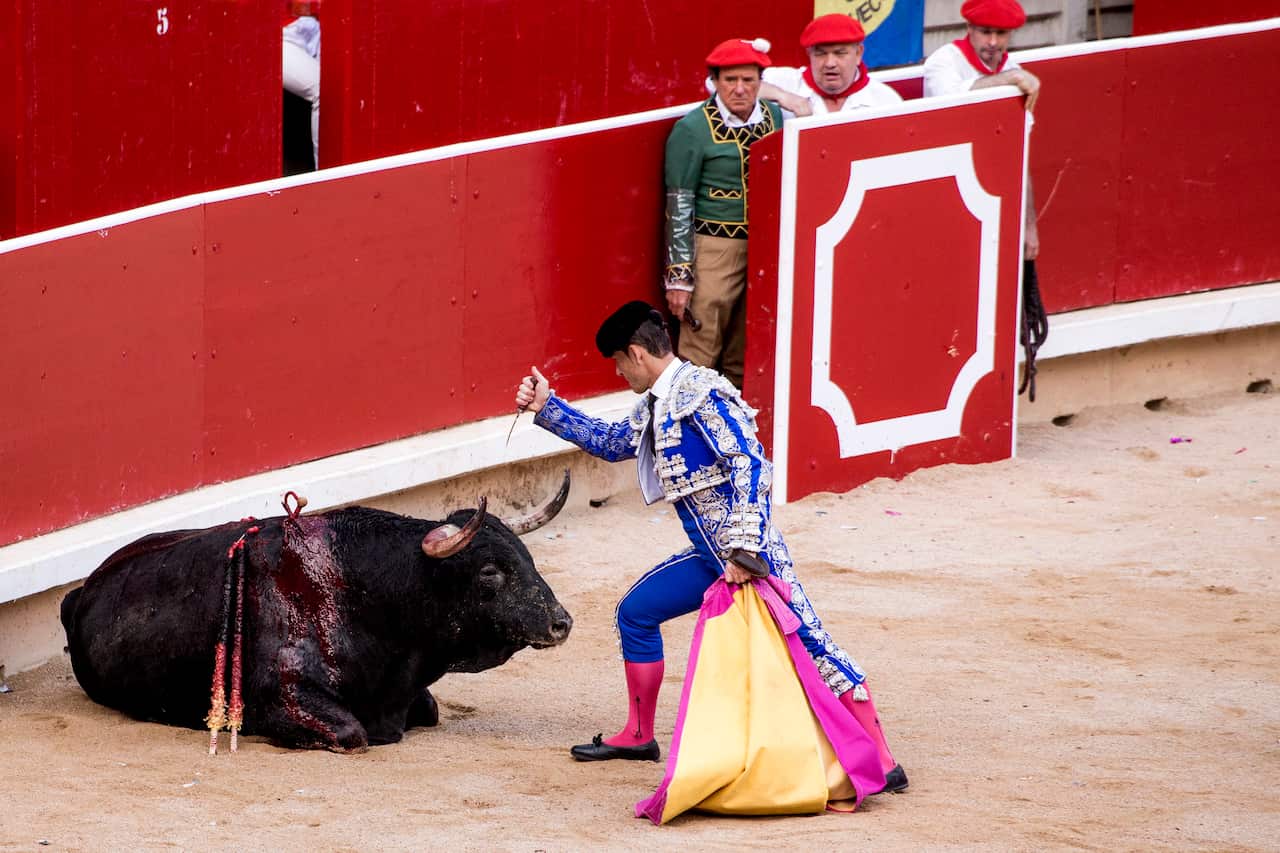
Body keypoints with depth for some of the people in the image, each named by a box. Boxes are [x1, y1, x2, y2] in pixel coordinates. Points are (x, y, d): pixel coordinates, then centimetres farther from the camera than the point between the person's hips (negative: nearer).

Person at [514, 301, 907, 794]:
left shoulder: (699, 393, -14)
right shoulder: (656, 405, 15)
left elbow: (749, 465, -21)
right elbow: (611, 443, 34)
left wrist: (743, 549, -27)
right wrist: (546, 408, 29)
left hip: (750, 553, -10)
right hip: (711, 557, 10)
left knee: (808, 644, -12)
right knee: (635, 612, 19)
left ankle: (881, 763, -14)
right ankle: (638, 736, 30)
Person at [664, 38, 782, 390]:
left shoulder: (775, 117, 7)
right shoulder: (693, 128, -9)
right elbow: (679, 205, -8)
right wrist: (679, 275, -12)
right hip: (713, 246, -5)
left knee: (743, 357, 10)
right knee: (701, 348, -8)